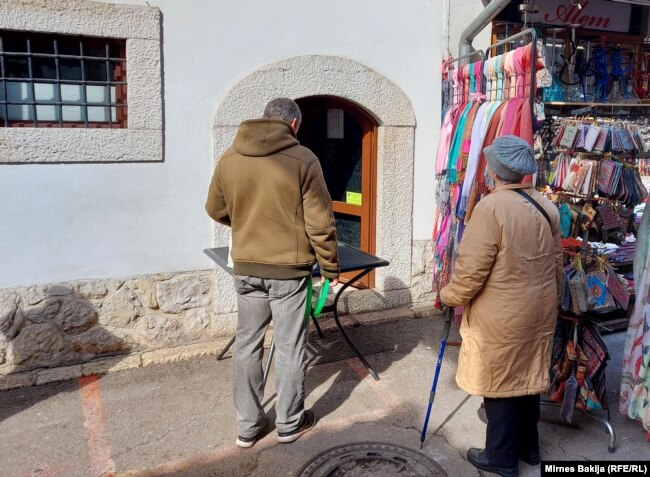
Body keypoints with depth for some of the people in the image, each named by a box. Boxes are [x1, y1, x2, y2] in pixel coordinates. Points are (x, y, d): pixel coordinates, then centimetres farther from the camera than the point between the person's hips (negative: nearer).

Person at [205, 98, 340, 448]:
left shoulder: (229, 157, 1)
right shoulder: (302, 159, -11)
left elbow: (215, 210, 12)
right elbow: (320, 223, -10)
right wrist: (330, 267, 2)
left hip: (245, 267, 4)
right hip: (289, 268, -3)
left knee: (247, 344, 15)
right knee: (290, 347, 10)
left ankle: (247, 426, 25)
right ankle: (290, 423, 26)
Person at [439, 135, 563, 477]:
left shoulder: (491, 208, -21)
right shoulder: (547, 207, 4)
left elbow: (470, 270, -22)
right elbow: (557, 265, 13)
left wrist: (449, 296, -5)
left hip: (501, 318, -8)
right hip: (539, 312, 8)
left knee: (499, 385, 7)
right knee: (528, 379, 20)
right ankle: (528, 446, 37)